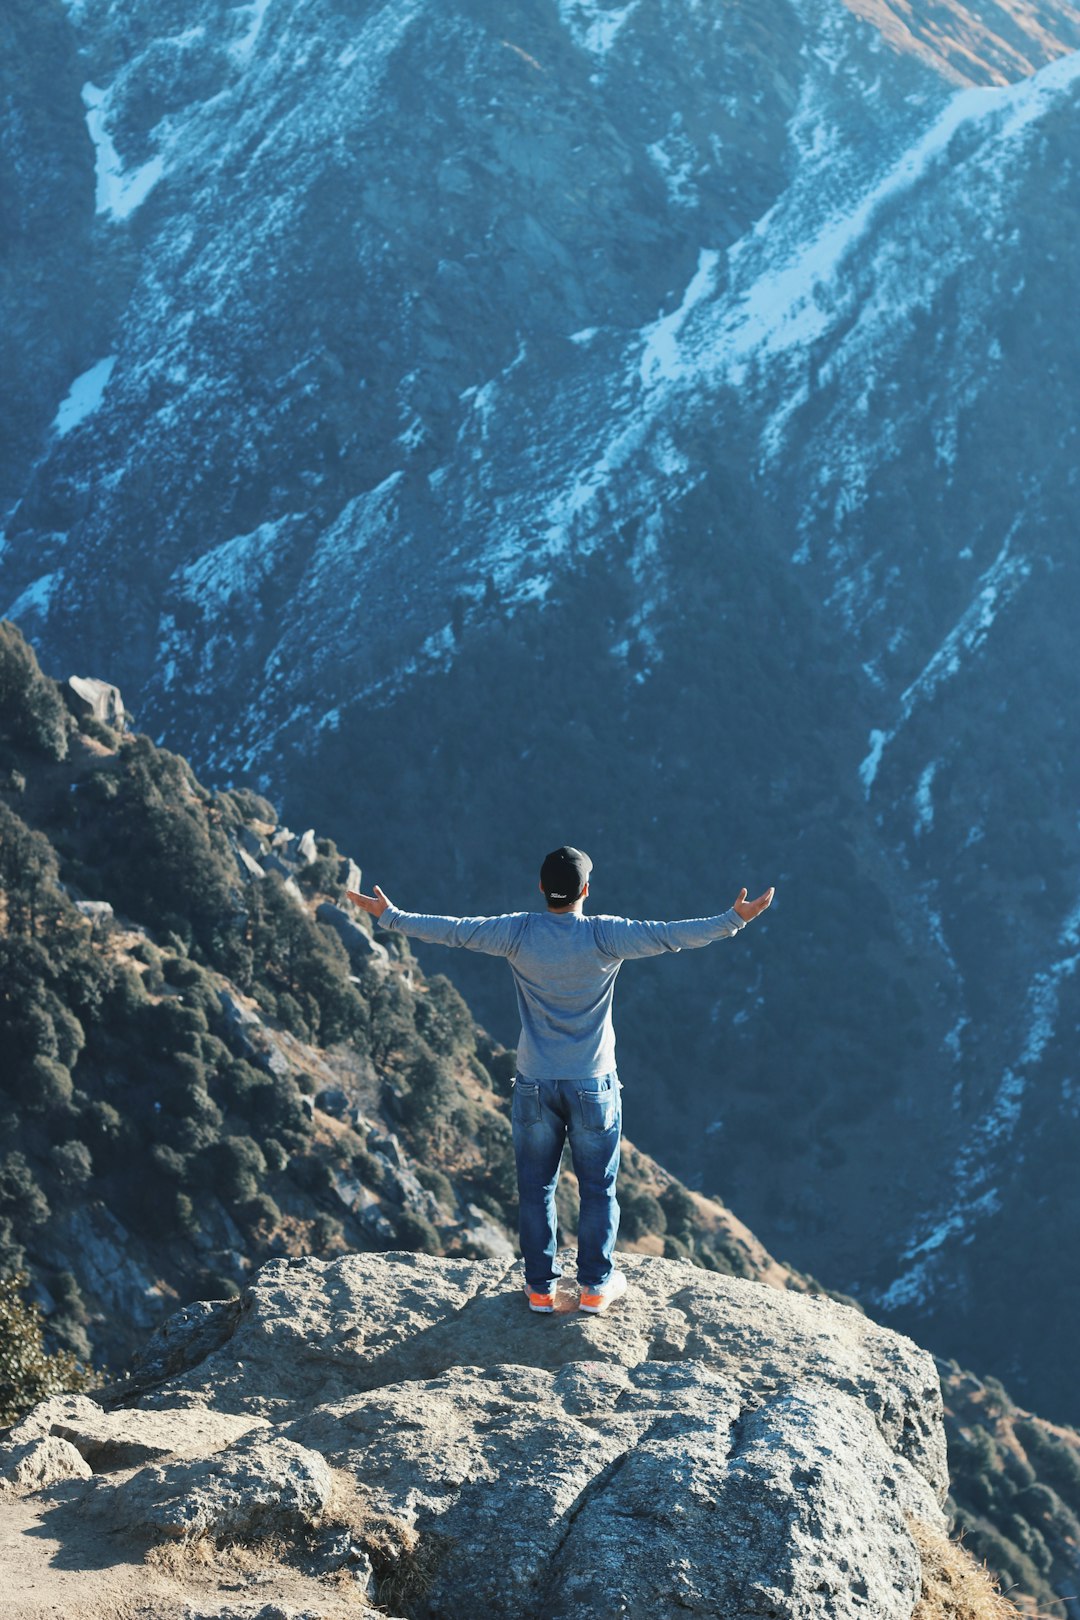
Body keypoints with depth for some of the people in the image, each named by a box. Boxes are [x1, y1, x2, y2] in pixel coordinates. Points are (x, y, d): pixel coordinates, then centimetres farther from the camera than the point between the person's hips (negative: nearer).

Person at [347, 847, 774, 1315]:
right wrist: (734, 921, -11)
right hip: (593, 1087, -1)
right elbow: (669, 937, -17)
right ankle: (595, 1285, 19)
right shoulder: (605, 936, -14)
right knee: (597, 1189, 13)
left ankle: (540, 1287, 18)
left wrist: (389, 917, 5)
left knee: (536, 1188, 13)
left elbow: (452, 930, -5)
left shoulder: (520, 933, -10)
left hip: (534, 1087, 1)